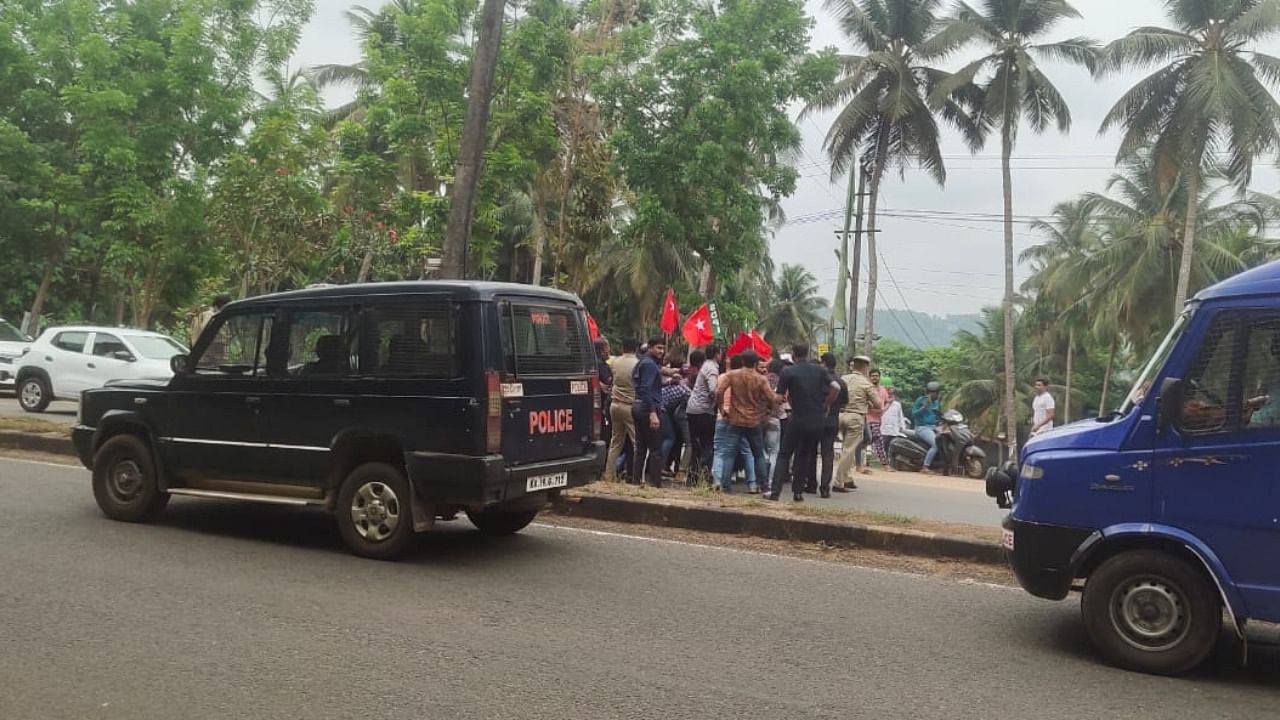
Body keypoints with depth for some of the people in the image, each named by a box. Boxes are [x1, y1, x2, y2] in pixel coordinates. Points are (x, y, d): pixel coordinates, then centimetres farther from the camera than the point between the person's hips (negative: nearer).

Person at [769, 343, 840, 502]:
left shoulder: (788, 372, -6)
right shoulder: (820, 370, 4)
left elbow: (779, 397, -10)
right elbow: (836, 387, -4)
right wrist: (826, 405, 6)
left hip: (798, 419, -3)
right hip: (818, 420, 3)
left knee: (784, 455, 6)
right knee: (805, 455, 16)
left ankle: (775, 490, -4)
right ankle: (798, 491, 13)